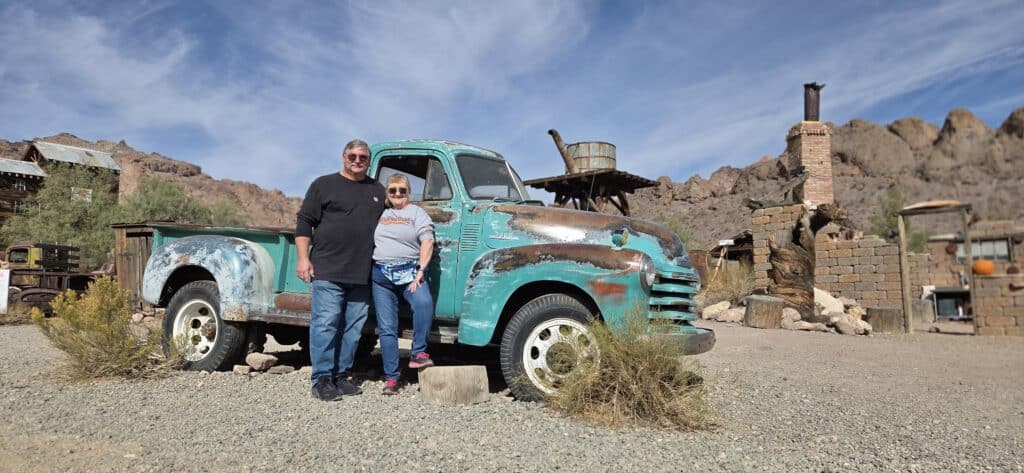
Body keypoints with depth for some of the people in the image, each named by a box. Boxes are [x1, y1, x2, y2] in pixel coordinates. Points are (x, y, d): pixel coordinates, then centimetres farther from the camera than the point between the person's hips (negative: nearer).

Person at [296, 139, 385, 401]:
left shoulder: (378, 191, 17)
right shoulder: (324, 185, 4)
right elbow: (304, 222, 1)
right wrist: (303, 258, -7)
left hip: (362, 274, 5)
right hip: (328, 270, -4)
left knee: (353, 326, 7)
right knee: (325, 323, -5)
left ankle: (341, 375, 18)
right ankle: (321, 379, 2)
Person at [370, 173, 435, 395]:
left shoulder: (416, 212, 6)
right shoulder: (380, 213, 16)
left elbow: (427, 242, -4)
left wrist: (420, 272, -14)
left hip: (409, 271, -3)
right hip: (380, 275, 3)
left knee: (424, 302, -33)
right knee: (387, 328, 2)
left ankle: (418, 353, -20)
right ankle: (391, 378, 8)